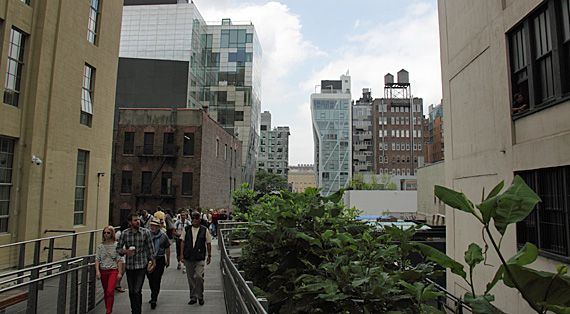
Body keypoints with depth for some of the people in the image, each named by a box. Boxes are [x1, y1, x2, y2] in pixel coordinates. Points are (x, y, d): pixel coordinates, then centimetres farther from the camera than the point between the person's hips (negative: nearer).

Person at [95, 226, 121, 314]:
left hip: (113, 271, -3)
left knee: (110, 291, -13)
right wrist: (97, 271, -9)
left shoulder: (116, 245, 0)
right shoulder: (100, 246, 6)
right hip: (103, 271, 3)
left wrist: (119, 272, -4)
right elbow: (97, 259, 3)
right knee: (105, 292, 11)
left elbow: (119, 260, 1)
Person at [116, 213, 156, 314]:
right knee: (131, 291, 14)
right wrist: (126, 251, -15)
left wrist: (153, 261, 8)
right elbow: (118, 249, 5)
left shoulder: (145, 232, -4)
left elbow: (150, 248, 4)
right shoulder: (124, 233, -1)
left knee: (137, 291, -9)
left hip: (141, 265, -2)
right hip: (129, 265, 3)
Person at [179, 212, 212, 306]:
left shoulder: (204, 230, 2)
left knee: (199, 276, -12)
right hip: (188, 257, 3)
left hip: (200, 258, -3)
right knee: (190, 278, 9)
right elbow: (182, 242, 11)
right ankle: (193, 297, 22)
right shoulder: (186, 229, 7)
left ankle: (200, 296, 6)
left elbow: (208, 243, 8)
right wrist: (182, 254, 3)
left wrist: (209, 255, 7)